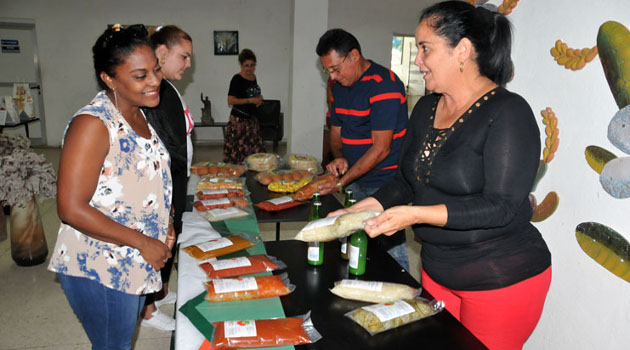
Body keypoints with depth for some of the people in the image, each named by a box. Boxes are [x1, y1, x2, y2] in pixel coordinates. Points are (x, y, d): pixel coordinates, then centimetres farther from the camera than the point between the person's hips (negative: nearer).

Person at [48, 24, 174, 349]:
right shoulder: (93, 123, -23)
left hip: (136, 265, 8)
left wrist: (164, 224, 3)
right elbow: (71, 209, -26)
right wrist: (143, 242, -21)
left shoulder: (136, 114, 5)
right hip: (98, 271, -8)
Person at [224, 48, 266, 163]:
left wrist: (258, 99, 7)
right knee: (238, 149, -7)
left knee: (255, 149, 3)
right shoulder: (237, 79, -10)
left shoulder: (253, 77, 12)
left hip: (251, 118, 7)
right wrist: (250, 100, -17)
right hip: (238, 119, -7)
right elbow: (230, 101, -16)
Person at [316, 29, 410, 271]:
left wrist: (342, 181, -21)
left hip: (385, 184, -7)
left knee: (391, 248, -4)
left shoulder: (384, 84, -17)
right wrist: (339, 158, -5)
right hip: (356, 182, 8)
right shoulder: (339, 85, 10)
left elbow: (381, 148, -20)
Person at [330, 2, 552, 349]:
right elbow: (407, 180, 11)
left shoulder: (508, 113, -17)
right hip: (437, 271, 7)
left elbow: (501, 207, -24)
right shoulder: (426, 108, 5)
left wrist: (415, 214, -29)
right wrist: (368, 207, -5)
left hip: (503, 280, -6)